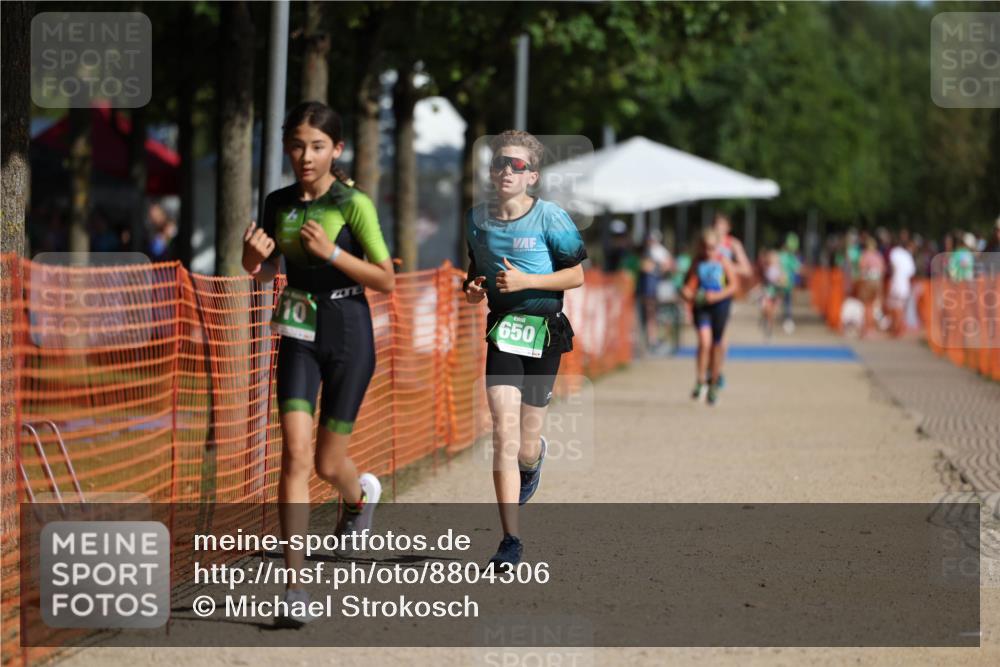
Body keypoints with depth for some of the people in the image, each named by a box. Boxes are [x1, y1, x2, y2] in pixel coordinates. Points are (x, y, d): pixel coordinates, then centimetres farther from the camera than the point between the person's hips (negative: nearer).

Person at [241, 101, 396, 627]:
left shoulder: (353, 203, -10)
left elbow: (386, 280, -9)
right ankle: (296, 582, -12)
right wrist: (255, 255, -9)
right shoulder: (279, 203, 4)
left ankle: (360, 495, 45)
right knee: (295, 454, -13)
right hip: (299, 334, 3)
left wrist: (331, 252, -20)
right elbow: (263, 274, 14)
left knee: (328, 464, 5)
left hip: (348, 333, -3)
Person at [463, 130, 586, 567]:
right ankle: (511, 540, -12)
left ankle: (533, 460, 46)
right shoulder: (477, 219, 4)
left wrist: (525, 281, -18)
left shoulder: (550, 218, -8)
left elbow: (576, 275, -6)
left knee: (525, 445, 5)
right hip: (502, 330, 2)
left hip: (544, 331, -2)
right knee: (504, 432, -13)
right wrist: (472, 286, -1)